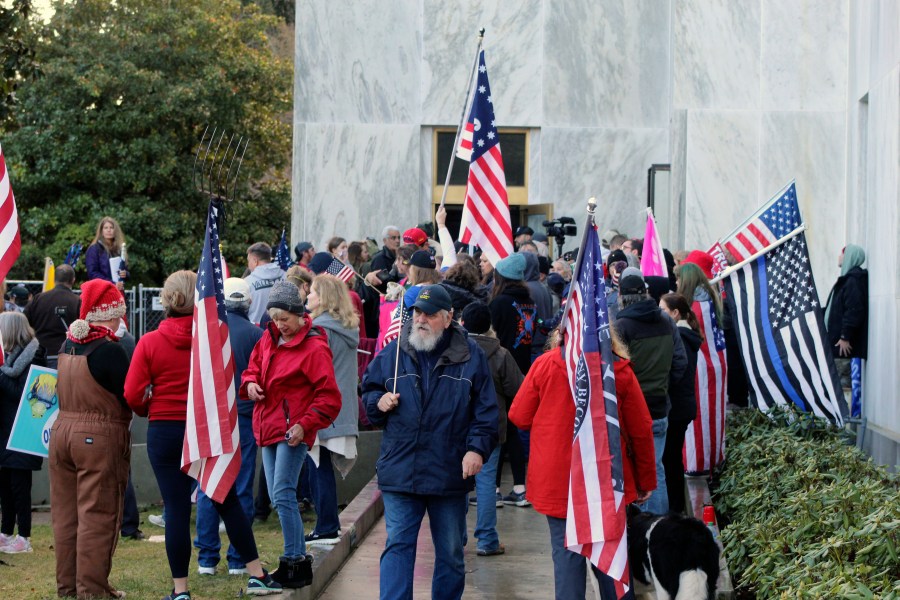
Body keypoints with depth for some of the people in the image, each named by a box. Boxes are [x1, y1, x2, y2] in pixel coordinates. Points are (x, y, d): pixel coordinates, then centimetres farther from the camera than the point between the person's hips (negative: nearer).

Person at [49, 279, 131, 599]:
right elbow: (129, 398, -14)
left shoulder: (68, 345, 6)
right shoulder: (110, 350, -16)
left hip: (62, 430, 7)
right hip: (101, 438, -7)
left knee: (65, 516, 12)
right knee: (97, 518, -1)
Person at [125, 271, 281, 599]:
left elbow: (133, 396, -8)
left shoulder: (149, 342, -7)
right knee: (228, 502, 12)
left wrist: (150, 409, 11)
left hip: (165, 433, -1)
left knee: (176, 510, 2)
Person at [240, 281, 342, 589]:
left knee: (283, 495, -14)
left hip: (292, 430, -8)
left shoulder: (314, 348, -14)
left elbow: (329, 397, -13)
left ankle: (295, 562, -9)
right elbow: (253, 368, 22)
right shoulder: (269, 338, 9)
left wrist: (305, 424, -21)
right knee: (277, 496, 11)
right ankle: (299, 556, 20)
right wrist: (250, 383, -2)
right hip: (268, 426, 8)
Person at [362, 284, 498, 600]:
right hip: (400, 471, 1)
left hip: (450, 473, 0)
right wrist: (379, 402, -5)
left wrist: (477, 448, -11)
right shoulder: (393, 352, 5)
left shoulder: (469, 356, 0)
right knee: (398, 546, -3)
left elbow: (485, 410, 0)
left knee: (451, 553, 11)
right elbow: (368, 390, 17)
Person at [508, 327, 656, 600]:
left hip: (556, 482, -1)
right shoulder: (621, 370, -5)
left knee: (566, 553, 3)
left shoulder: (545, 364, -8)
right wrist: (646, 482, 11)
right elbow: (641, 431, -1)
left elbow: (519, 416, -1)